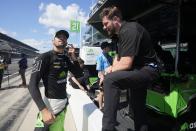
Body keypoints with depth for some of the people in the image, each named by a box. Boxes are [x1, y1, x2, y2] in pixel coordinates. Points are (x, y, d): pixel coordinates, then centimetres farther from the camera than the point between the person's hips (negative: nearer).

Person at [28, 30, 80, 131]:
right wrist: (44, 109, -26)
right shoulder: (45, 57, -13)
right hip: (51, 103, -7)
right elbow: (32, 85, -18)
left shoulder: (66, 58, 7)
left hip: (64, 102, 7)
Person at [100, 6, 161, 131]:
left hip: (147, 70, -10)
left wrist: (110, 71, -11)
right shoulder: (122, 32, 10)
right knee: (138, 107, 20)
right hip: (140, 70, 10)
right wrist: (112, 69, -7)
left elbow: (125, 64, -28)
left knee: (110, 80, -29)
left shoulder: (129, 30, -21)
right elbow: (118, 57, 14)